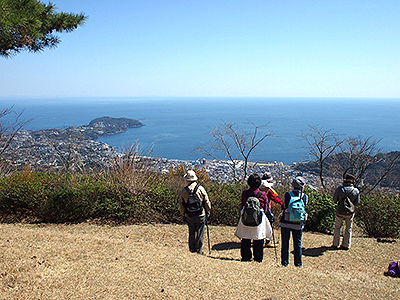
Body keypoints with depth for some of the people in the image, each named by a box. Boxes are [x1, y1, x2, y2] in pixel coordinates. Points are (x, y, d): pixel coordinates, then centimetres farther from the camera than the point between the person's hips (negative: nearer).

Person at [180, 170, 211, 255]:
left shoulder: (184, 191, -6)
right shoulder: (200, 188, -9)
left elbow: (181, 205, 2)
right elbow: (207, 202, -3)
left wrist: (183, 215, 16)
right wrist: (208, 211, 12)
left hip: (189, 216, 2)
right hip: (200, 216, -2)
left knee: (191, 233, 16)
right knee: (200, 233, 9)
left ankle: (192, 249, 23)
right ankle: (199, 250, 13)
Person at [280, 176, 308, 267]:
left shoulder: (287, 195, -7)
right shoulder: (304, 196, -5)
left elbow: (284, 207, -1)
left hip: (285, 223, 0)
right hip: (298, 224, 0)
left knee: (285, 243, 12)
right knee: (297, 244, 13)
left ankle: (284, 262, 19)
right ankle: (298, 263, 22)